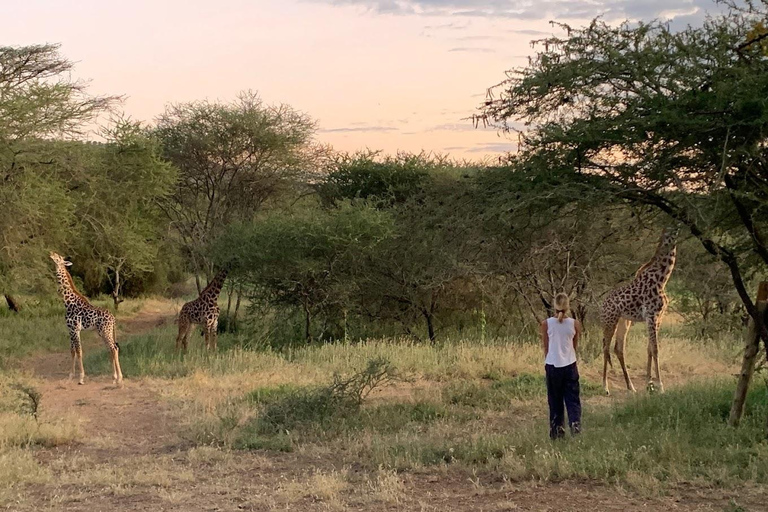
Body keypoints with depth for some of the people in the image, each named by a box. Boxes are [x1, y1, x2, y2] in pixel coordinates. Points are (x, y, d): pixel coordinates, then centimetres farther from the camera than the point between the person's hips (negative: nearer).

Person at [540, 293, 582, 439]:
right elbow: (575, 346, 8)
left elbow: (546, 347, 2)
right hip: (570, 365, 0)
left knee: (555, 400, 10)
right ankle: (575, 422, -15)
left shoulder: (546, 324, -7)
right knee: (572, 398, 6)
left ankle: (557, 430, 12)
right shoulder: (574, 324, -4)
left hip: (552, 365, 0)